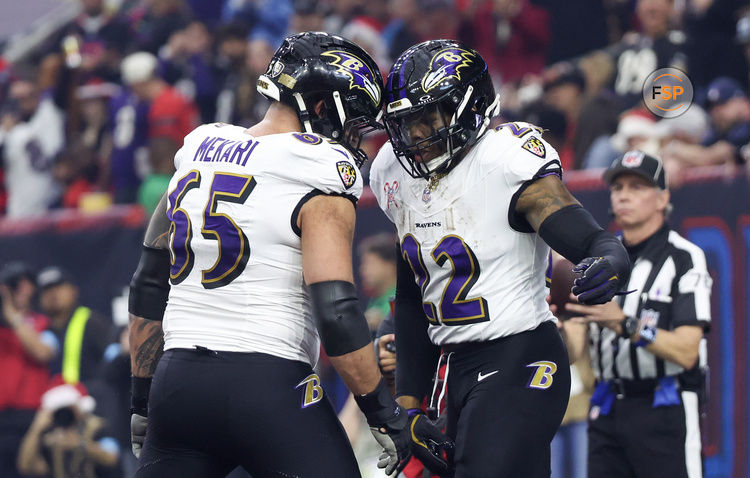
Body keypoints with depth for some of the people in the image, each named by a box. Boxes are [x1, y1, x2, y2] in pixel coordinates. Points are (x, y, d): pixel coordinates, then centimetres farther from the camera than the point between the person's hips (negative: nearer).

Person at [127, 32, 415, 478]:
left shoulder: (198, 152, 13)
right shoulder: (319, 183, -8)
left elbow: (148, 288, 17)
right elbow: (336, 312, -16)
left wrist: (143, 396, 24)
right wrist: (384, 411, -8)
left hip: (178, 379, 6)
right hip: (269, 387, -6)